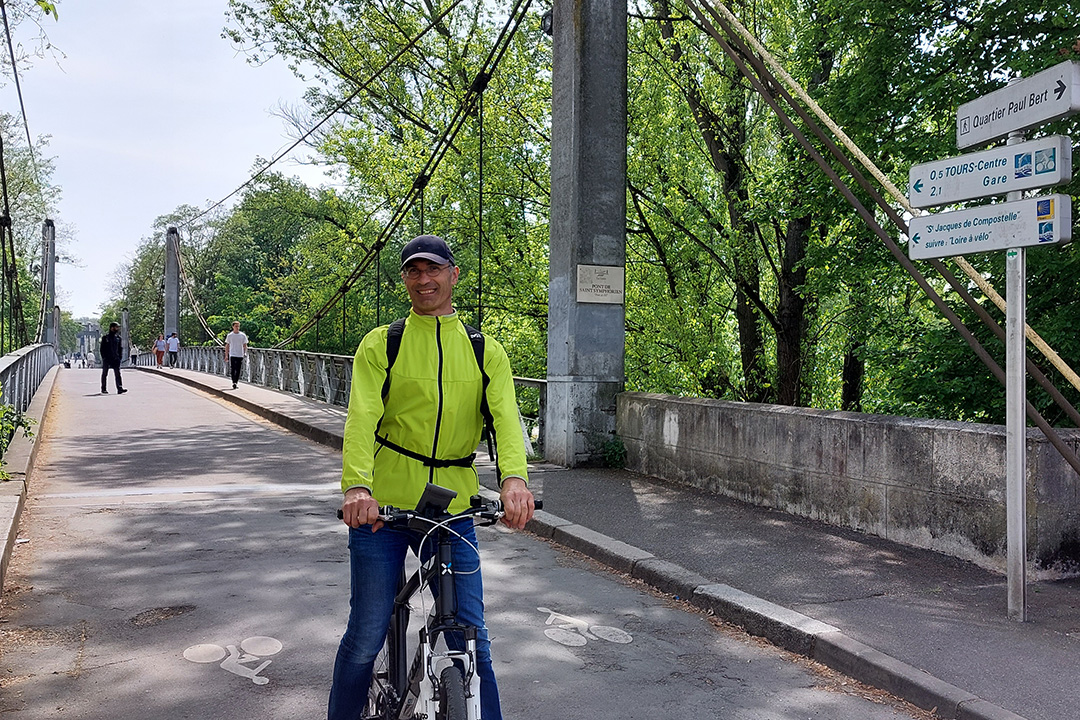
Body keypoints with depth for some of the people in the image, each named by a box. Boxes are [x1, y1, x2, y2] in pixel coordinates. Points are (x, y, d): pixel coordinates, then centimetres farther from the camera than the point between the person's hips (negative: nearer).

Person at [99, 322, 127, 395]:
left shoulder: (118, 337, 9)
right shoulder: (105, 337, 1)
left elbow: (121, 348, 11)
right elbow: (102, 349, 1)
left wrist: (120, 358, 2)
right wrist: (104, 357, -8)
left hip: (115, 359, 2)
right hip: (107, 359, -2)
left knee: (118, 374, -7)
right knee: (105, 374, 6)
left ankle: (120, 389, -12)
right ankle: (103, 389, 13)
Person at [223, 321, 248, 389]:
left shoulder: (243, 335, 4)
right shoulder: (229, 335, 3)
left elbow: (245, 346, 7)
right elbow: (227, 346, 8)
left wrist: (245, 353, -5)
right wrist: (226, 355, 3)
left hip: (240, 355, 1)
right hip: (232, 355, -1)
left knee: (238, 370, 3)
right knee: (232, 369, -8)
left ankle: (236, 382, 13)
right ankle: (234, 382, -4)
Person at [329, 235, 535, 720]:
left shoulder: (486, 352, 6)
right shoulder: (381, 345, 2)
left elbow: (505, 416, -10)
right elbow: (362, 417, -12)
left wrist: (514, 478, -30)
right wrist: (357, 486, -30)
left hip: (452, 511, 1)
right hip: (380, 507, -1)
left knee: (471, 640, 4)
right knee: (366, 638, 7)